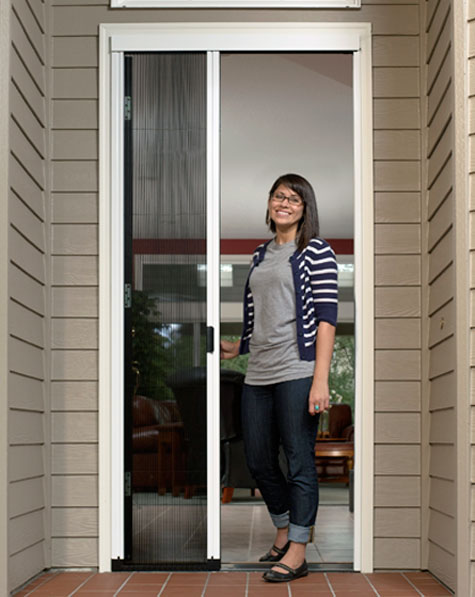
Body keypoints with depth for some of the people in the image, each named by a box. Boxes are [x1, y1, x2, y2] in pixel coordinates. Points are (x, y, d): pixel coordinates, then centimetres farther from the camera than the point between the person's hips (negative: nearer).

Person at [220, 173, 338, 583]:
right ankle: (284, 533, 32)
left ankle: (297, 553, 7)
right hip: (258, 374, 7)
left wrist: (321, 380, -16)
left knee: (299, 461, -2)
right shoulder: (261, 254, 17)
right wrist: (237, 347, 25)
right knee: (258, 461, 12)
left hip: (297, 372, -7)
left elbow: (326, 318, -9)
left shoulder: (317, 251, -2)